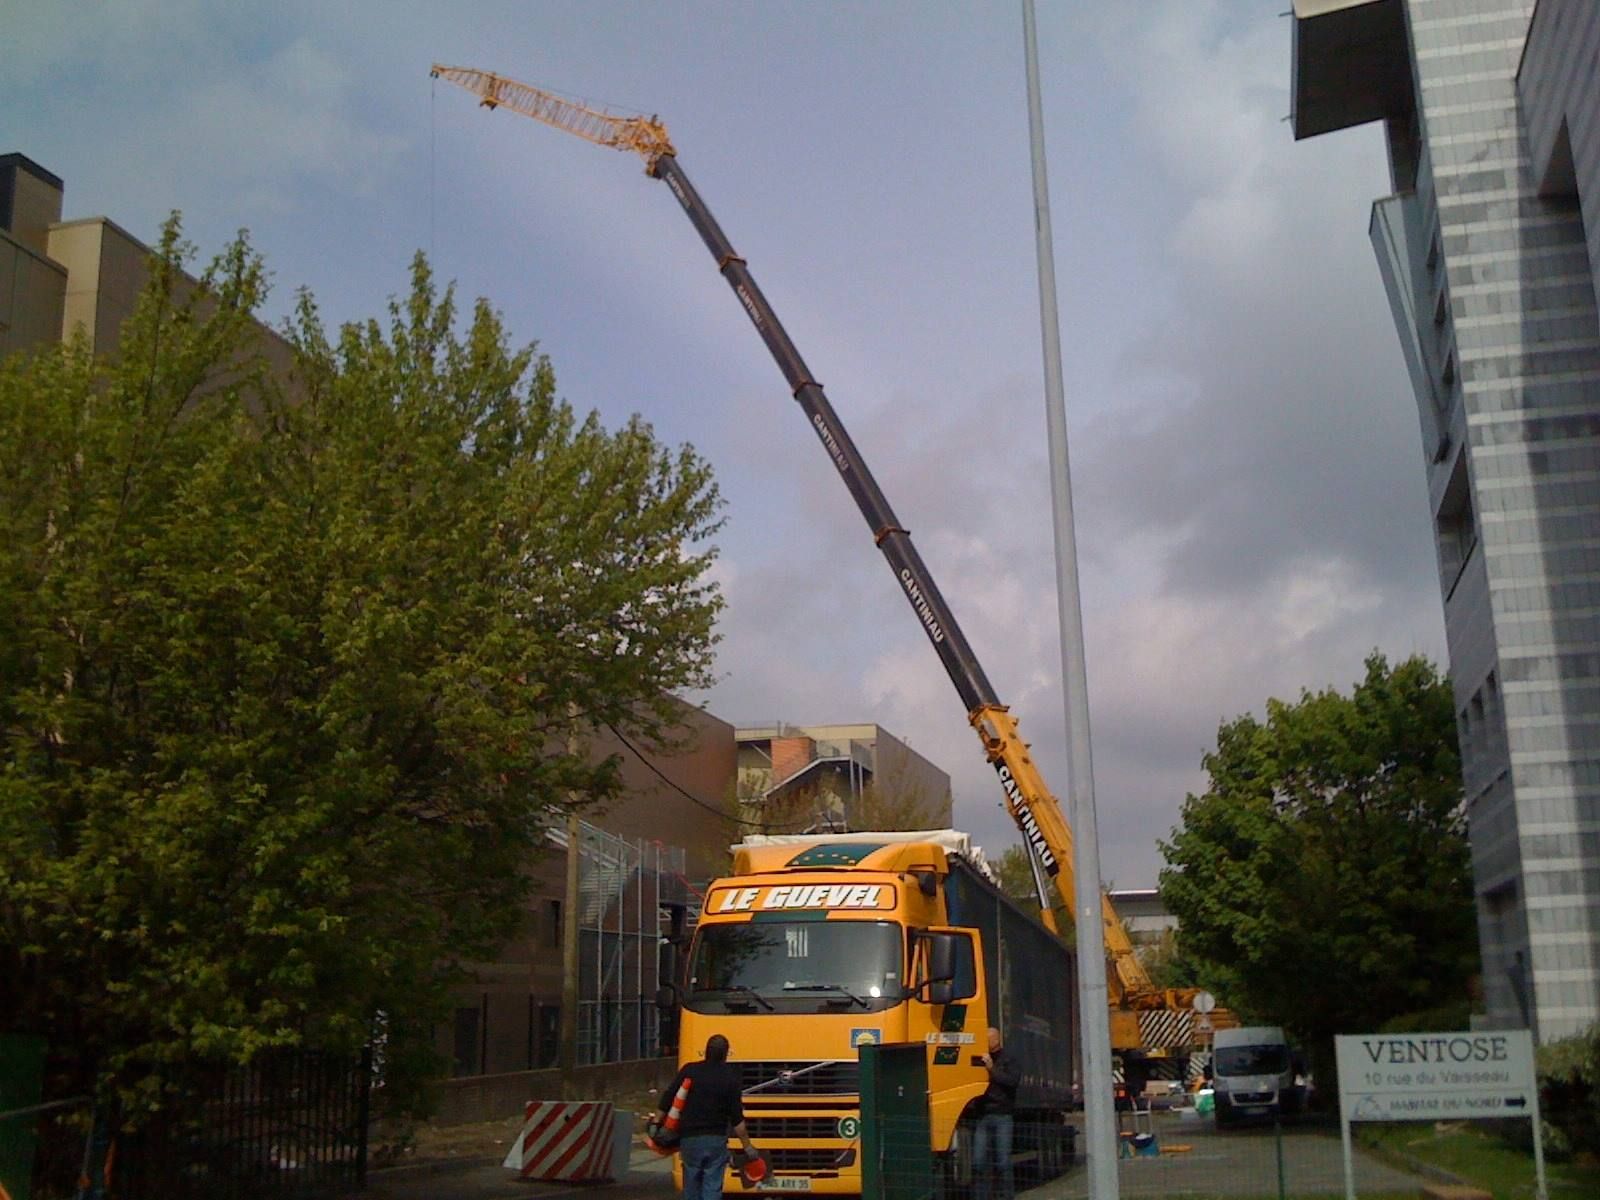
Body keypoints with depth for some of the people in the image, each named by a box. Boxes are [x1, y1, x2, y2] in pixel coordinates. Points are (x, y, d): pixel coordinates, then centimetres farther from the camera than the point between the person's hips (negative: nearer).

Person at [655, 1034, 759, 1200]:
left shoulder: (689, 1071, -1)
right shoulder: (730, 1077, -6)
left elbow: (668, 1098, -1)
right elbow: (737, 1119, -5)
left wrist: (657, 1121, 13)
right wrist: (747, 1145, 3)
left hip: (689, 1138, 2)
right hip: (716, 1141, -2)